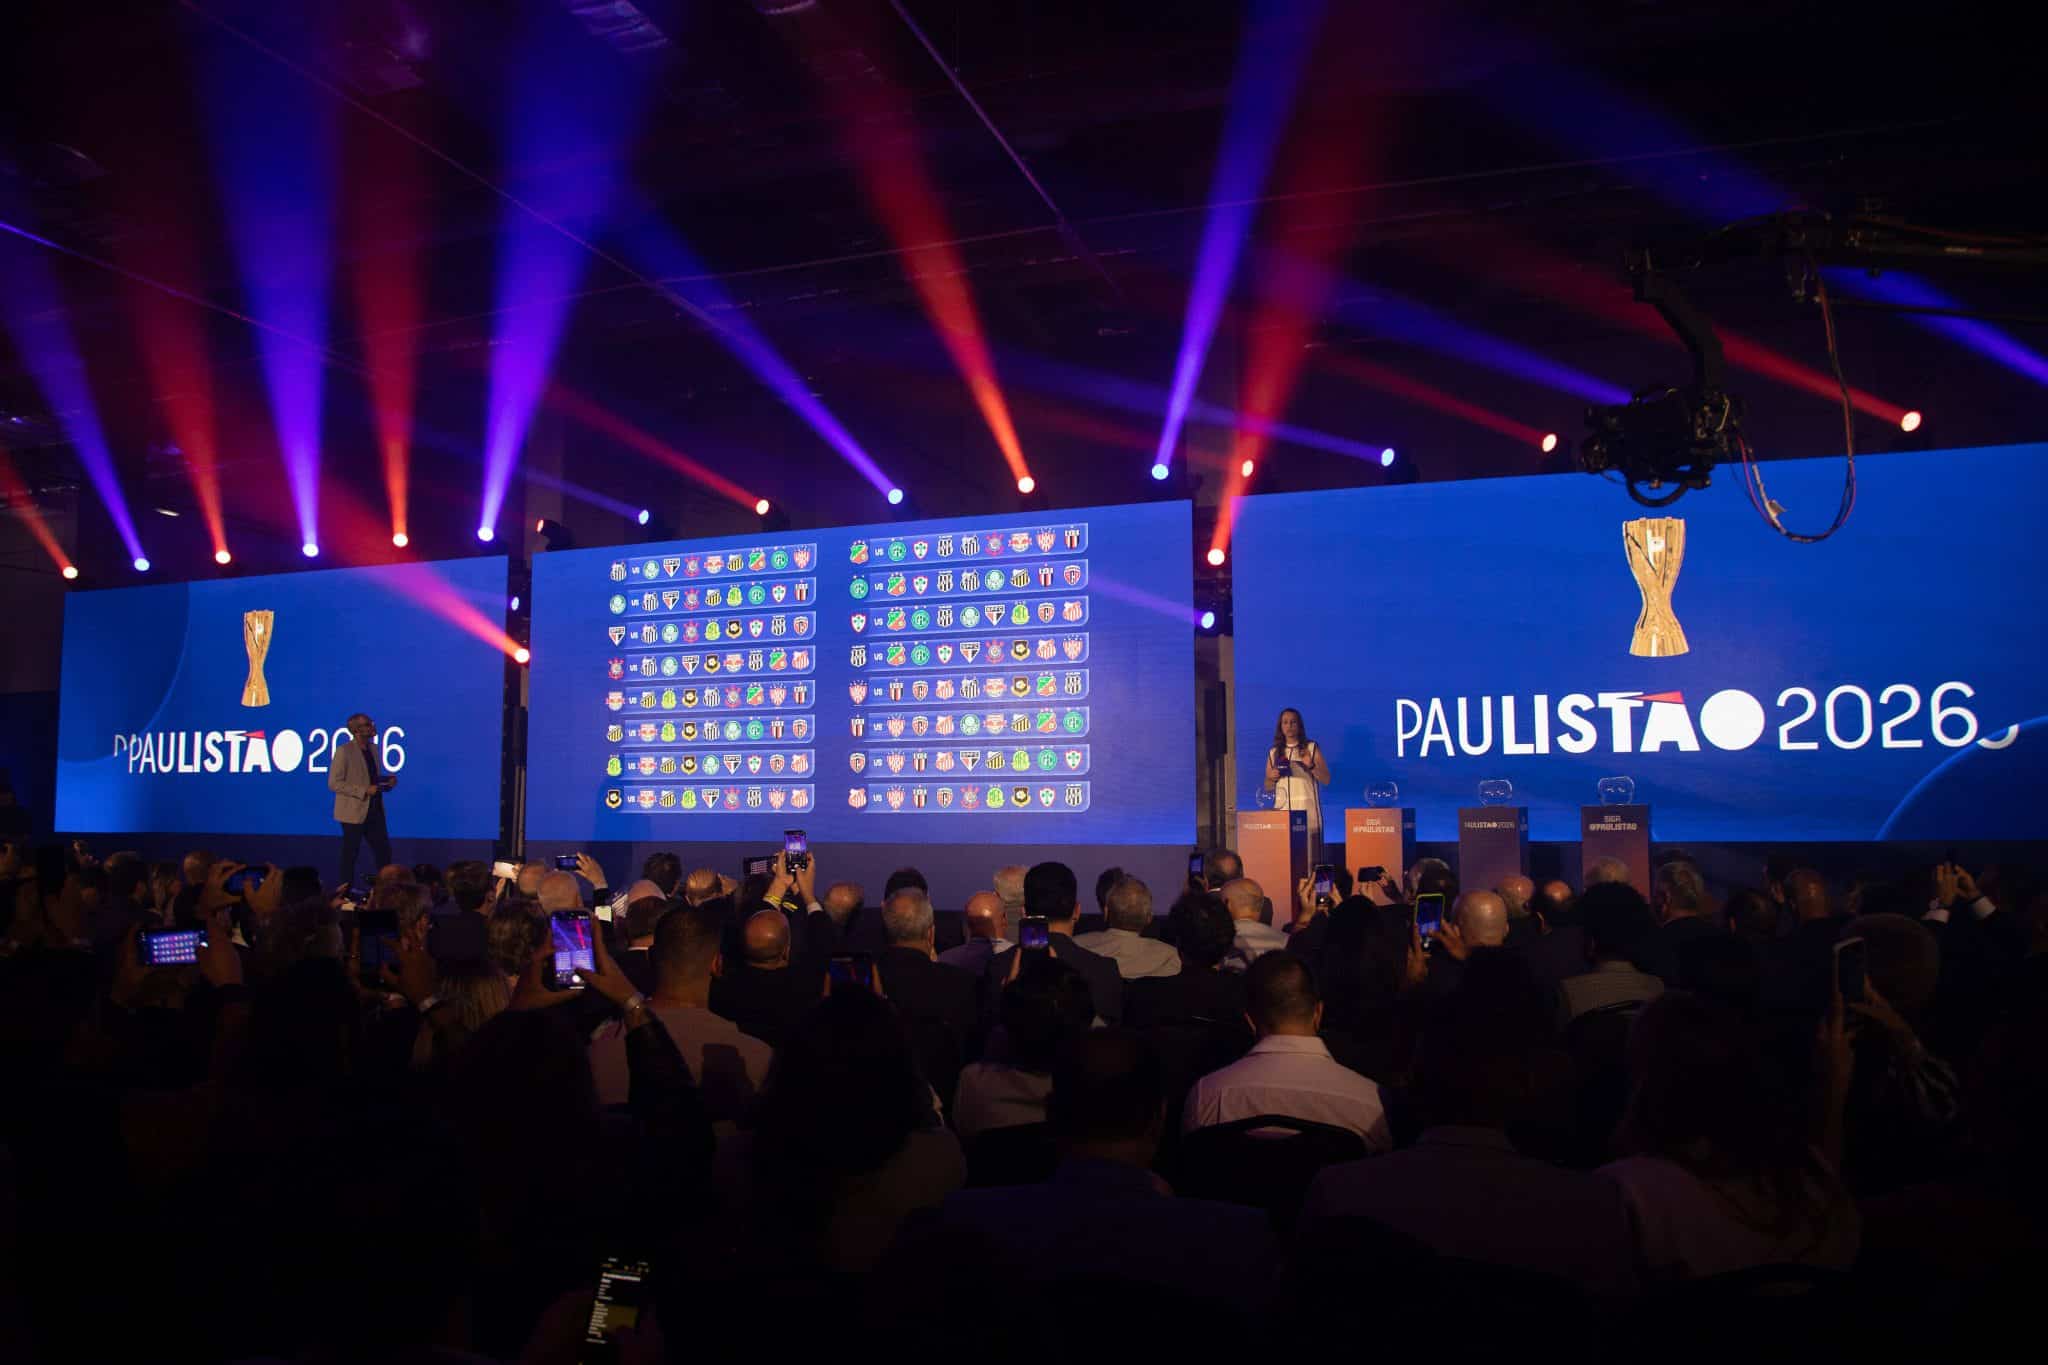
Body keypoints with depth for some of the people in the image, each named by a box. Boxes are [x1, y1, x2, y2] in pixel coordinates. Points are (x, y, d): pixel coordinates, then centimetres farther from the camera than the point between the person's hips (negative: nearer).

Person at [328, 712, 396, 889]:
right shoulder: (343, 751, -12)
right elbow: (334, 783, -15)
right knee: (350, 855, 5)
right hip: (354, 812, -6)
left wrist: (387, 781, 0)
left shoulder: (373, 748, 9)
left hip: (375, 810, 6)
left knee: (384, 851, 8)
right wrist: (364, 791, -21)